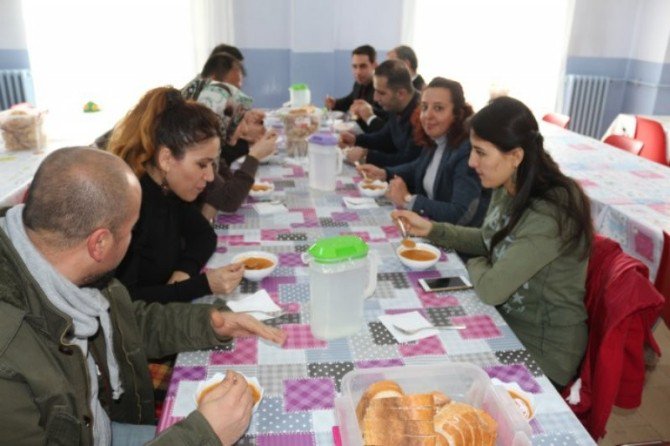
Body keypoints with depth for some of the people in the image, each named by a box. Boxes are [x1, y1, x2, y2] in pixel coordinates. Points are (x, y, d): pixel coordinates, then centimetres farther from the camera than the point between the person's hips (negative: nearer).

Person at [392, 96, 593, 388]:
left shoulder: (549, 214, -31)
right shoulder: (507, 190, -6)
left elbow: (491, 289, -28)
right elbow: (489, 241, 12)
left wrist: (475, 265, -6)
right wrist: (431, 229, 1)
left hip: (542, 352, -6)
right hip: (507, 321, 7)